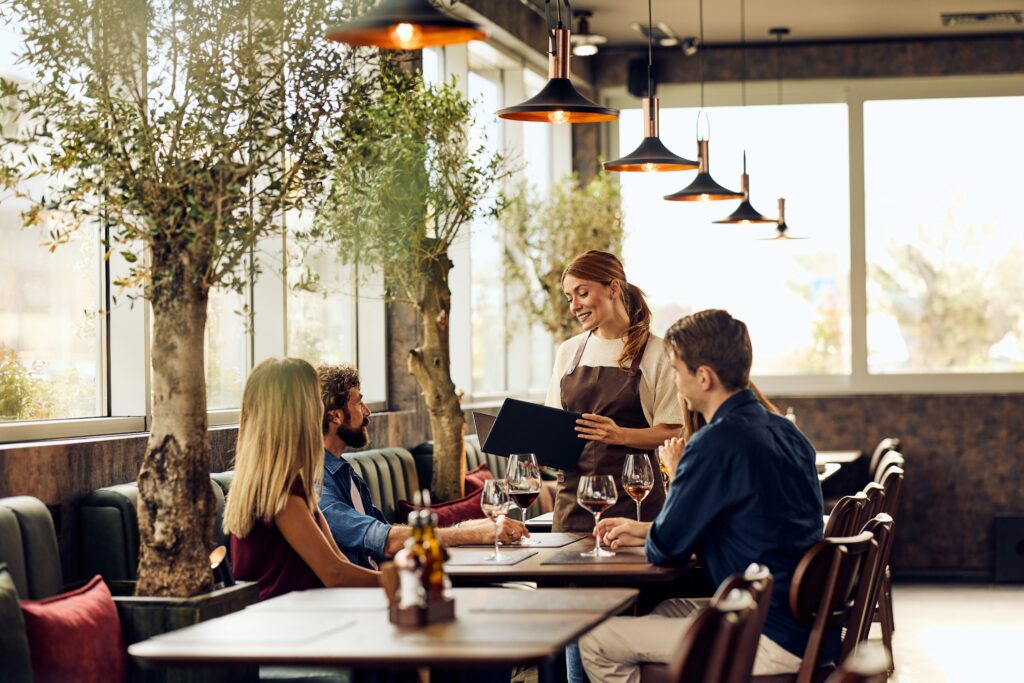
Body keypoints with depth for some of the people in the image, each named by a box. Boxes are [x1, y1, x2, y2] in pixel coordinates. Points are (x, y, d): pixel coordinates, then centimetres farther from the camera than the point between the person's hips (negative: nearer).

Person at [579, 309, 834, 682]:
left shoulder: (718, 442, -19)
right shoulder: (785, 432, 10)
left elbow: (665, 550, -11)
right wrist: (645, 530, 25)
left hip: (773, 643, -10)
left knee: (596, 643, -4)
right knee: (666, 608, 31)